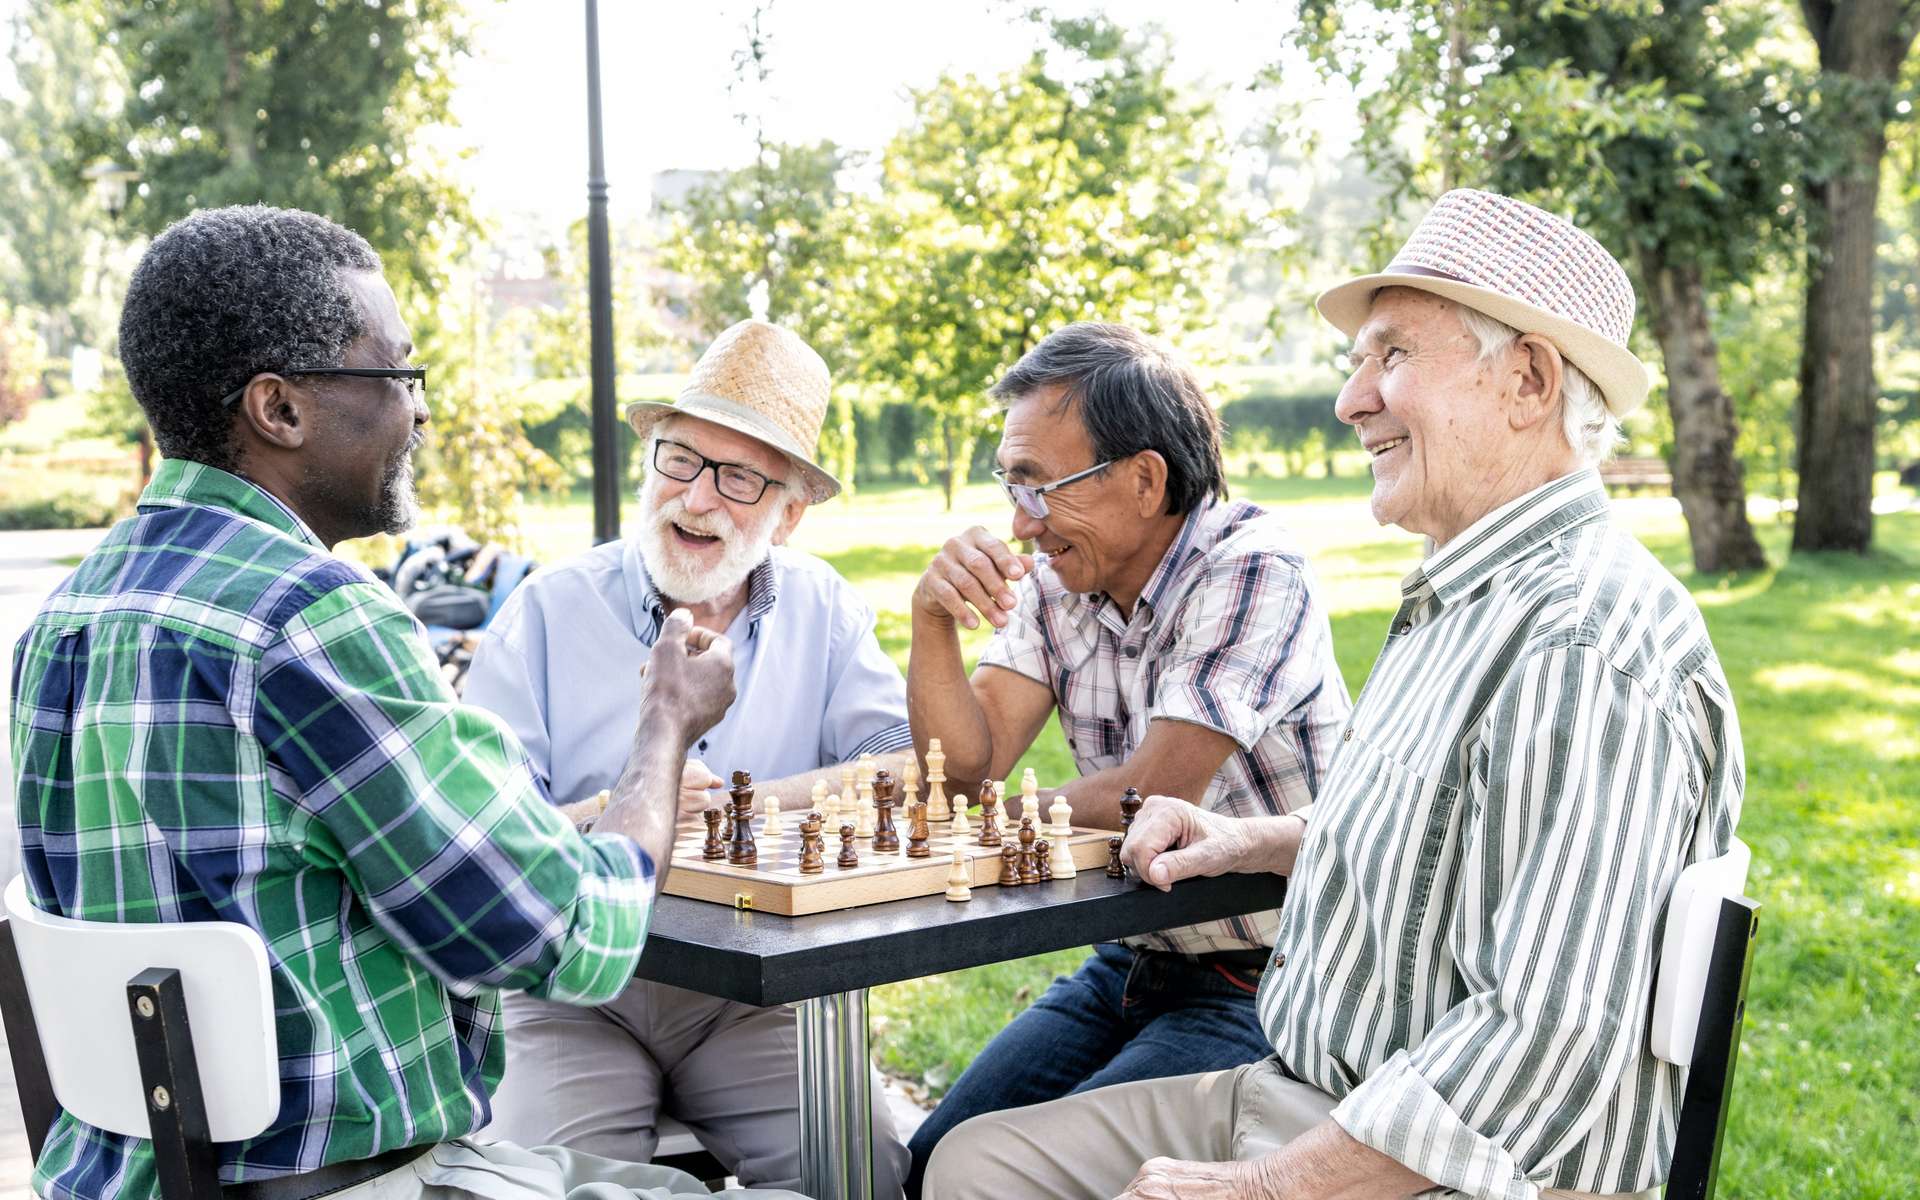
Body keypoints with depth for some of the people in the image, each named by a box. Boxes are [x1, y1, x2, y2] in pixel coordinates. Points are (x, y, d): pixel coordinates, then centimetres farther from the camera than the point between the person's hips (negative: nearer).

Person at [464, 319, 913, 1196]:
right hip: (576, 999, -1)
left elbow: (920, 768, -6)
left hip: (753, 997, 2)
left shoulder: (820, 612, 7)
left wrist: (743, 802, -14)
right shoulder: (551, 610, -1)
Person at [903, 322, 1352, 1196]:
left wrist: (1012, 813, -8)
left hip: (1263, 990, -7)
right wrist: (933, 620, -18)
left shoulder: (1253, 573, -18)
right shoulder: (1056, 580, 3)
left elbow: (1153, 795, -22)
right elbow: (968, 762, -4)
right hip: (1132, 963, 7)